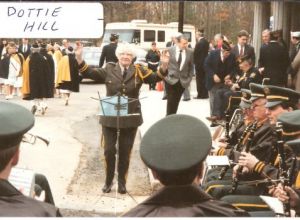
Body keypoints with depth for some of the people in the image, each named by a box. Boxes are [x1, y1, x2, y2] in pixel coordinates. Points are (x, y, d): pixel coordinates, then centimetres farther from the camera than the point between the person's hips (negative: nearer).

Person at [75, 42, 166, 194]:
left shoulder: (138, 71, -1)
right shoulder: (109, 70, 0)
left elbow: (155, 77, -12)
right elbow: (90, 73, -6)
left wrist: (163, 66, -30)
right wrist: (79, 59, -20)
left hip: (130, 118, 0)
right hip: (110, 117, 0)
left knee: (125, 152, 11)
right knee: (109, 151, 5)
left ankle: (122, 182, 26)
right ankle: (108, 181, 24)